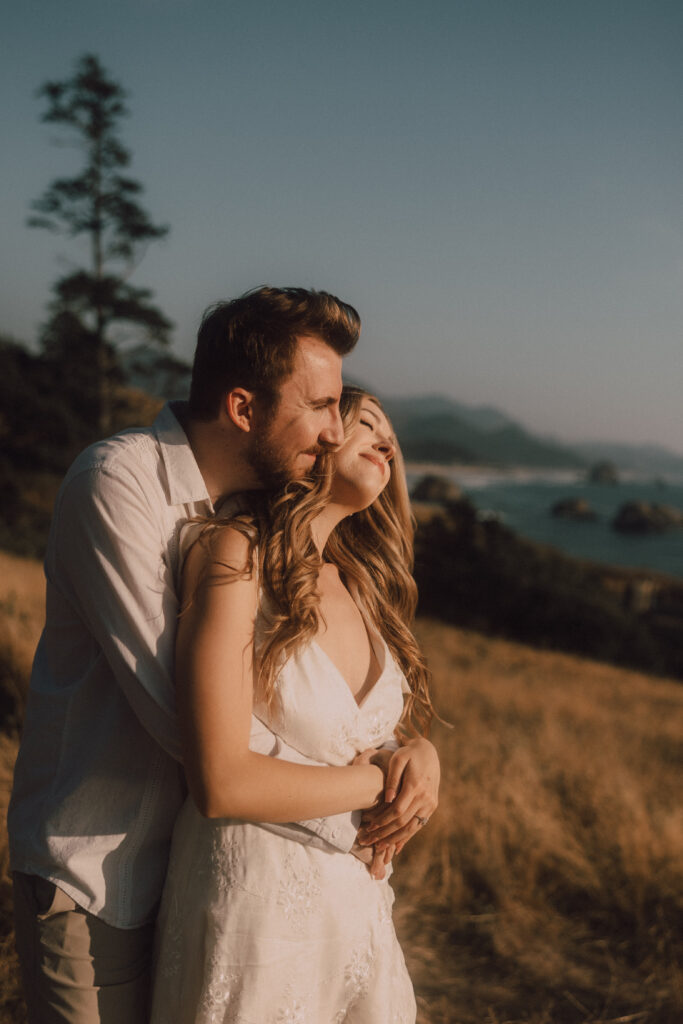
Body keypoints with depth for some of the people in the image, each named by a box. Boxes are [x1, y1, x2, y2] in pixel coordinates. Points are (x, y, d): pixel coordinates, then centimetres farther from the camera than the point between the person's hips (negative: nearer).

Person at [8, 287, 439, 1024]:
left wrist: (412, 738, -9)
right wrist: (345, 823, -21)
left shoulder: (265, 506, 4)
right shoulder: (117, 481, -21)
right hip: (93, 868, -7)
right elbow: (183, 712, -27)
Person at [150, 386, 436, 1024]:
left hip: (358, 904, 7)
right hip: (251, 916, -6)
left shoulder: (357, 583, 6)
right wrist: (377, 782, -11)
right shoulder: (236, 553, -15)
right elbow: (221, 784, -22)